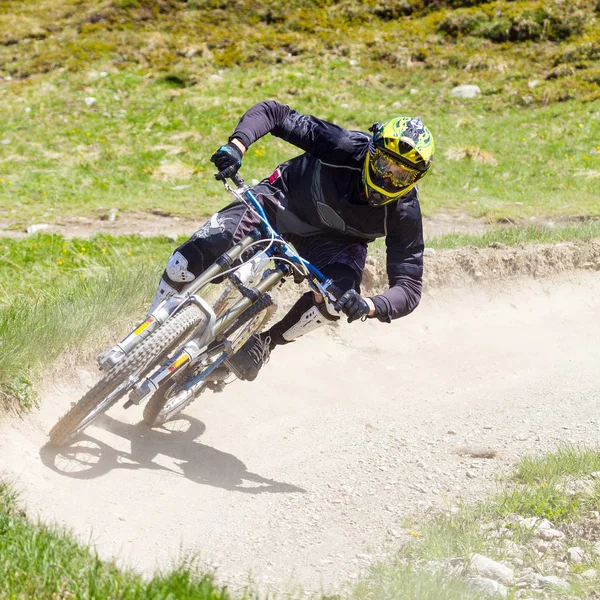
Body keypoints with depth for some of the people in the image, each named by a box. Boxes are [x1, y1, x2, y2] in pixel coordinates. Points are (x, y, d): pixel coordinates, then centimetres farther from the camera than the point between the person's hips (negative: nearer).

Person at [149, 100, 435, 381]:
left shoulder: (405, 214, -29)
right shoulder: (345, 146, -32)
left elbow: (409, 287, -28)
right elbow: (274, 113, -25)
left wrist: (370, 307, -49)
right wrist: (237, 144, -44)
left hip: (334, 240, 1)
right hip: (284, 200, 0)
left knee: (339, 297, -33)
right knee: (188, 260, -15)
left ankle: (264, 343, -5)